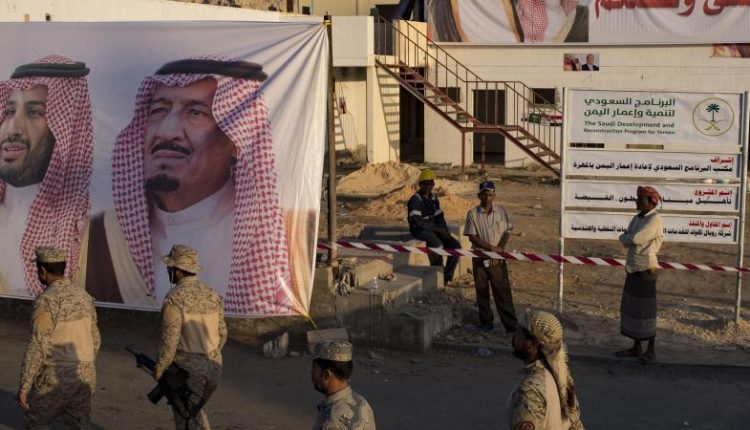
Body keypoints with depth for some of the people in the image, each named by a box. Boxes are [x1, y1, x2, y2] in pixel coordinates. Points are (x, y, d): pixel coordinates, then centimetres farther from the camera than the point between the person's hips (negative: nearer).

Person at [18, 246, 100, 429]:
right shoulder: (84, 296, 7)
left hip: (55, 378, -6)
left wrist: (24, 385, -14)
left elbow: (38, 346, -19)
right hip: (84, 376, 6)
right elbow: (94, 339, 14)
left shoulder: (46, 301, -16)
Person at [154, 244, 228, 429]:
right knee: (194, 409, 25)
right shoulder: (212, 295, 4)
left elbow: (170, 339, -18)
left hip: (187, 369, -6)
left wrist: (159, 368, -6)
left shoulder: (175, 298, -16)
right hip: (213, 368, 6)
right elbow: (222, 334, 10)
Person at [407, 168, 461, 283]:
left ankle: (446, 276, -7)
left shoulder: (434, 199, 12)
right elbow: (417, 221, -21)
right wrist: (438, 229, -20)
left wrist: (445, 230, -6)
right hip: (419, 230, -8)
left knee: (455, 245, -11)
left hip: (433, 228, 8)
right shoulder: (415, 200, -12)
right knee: (437, 244, -36)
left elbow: (439, 217, 16)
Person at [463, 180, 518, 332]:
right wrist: (492, 248, -13)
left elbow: (506, 233, 2)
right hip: (479, 258, 0)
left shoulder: (501, 211, 1)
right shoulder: (472, 214, -3)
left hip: (497, 259, 0)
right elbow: (472, 237, -6)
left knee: (502, 291, -2)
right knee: (481, 291, 7)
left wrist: (498, 251, -11)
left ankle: (511, 324, 0)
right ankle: (486, 322, 19)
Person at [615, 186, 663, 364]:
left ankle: (651, 350, 8)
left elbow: (635, 238, -23)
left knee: (645, 310, -2)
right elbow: (624, 240, 7)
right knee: (631, 309, 12)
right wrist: (632, 239, -12)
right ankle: (636, 347, 21)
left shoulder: (655, 220, -15)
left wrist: (626, 237, -3)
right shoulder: (637, 218, 12)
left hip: (645, 270, -8)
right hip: (632, 268, 8)